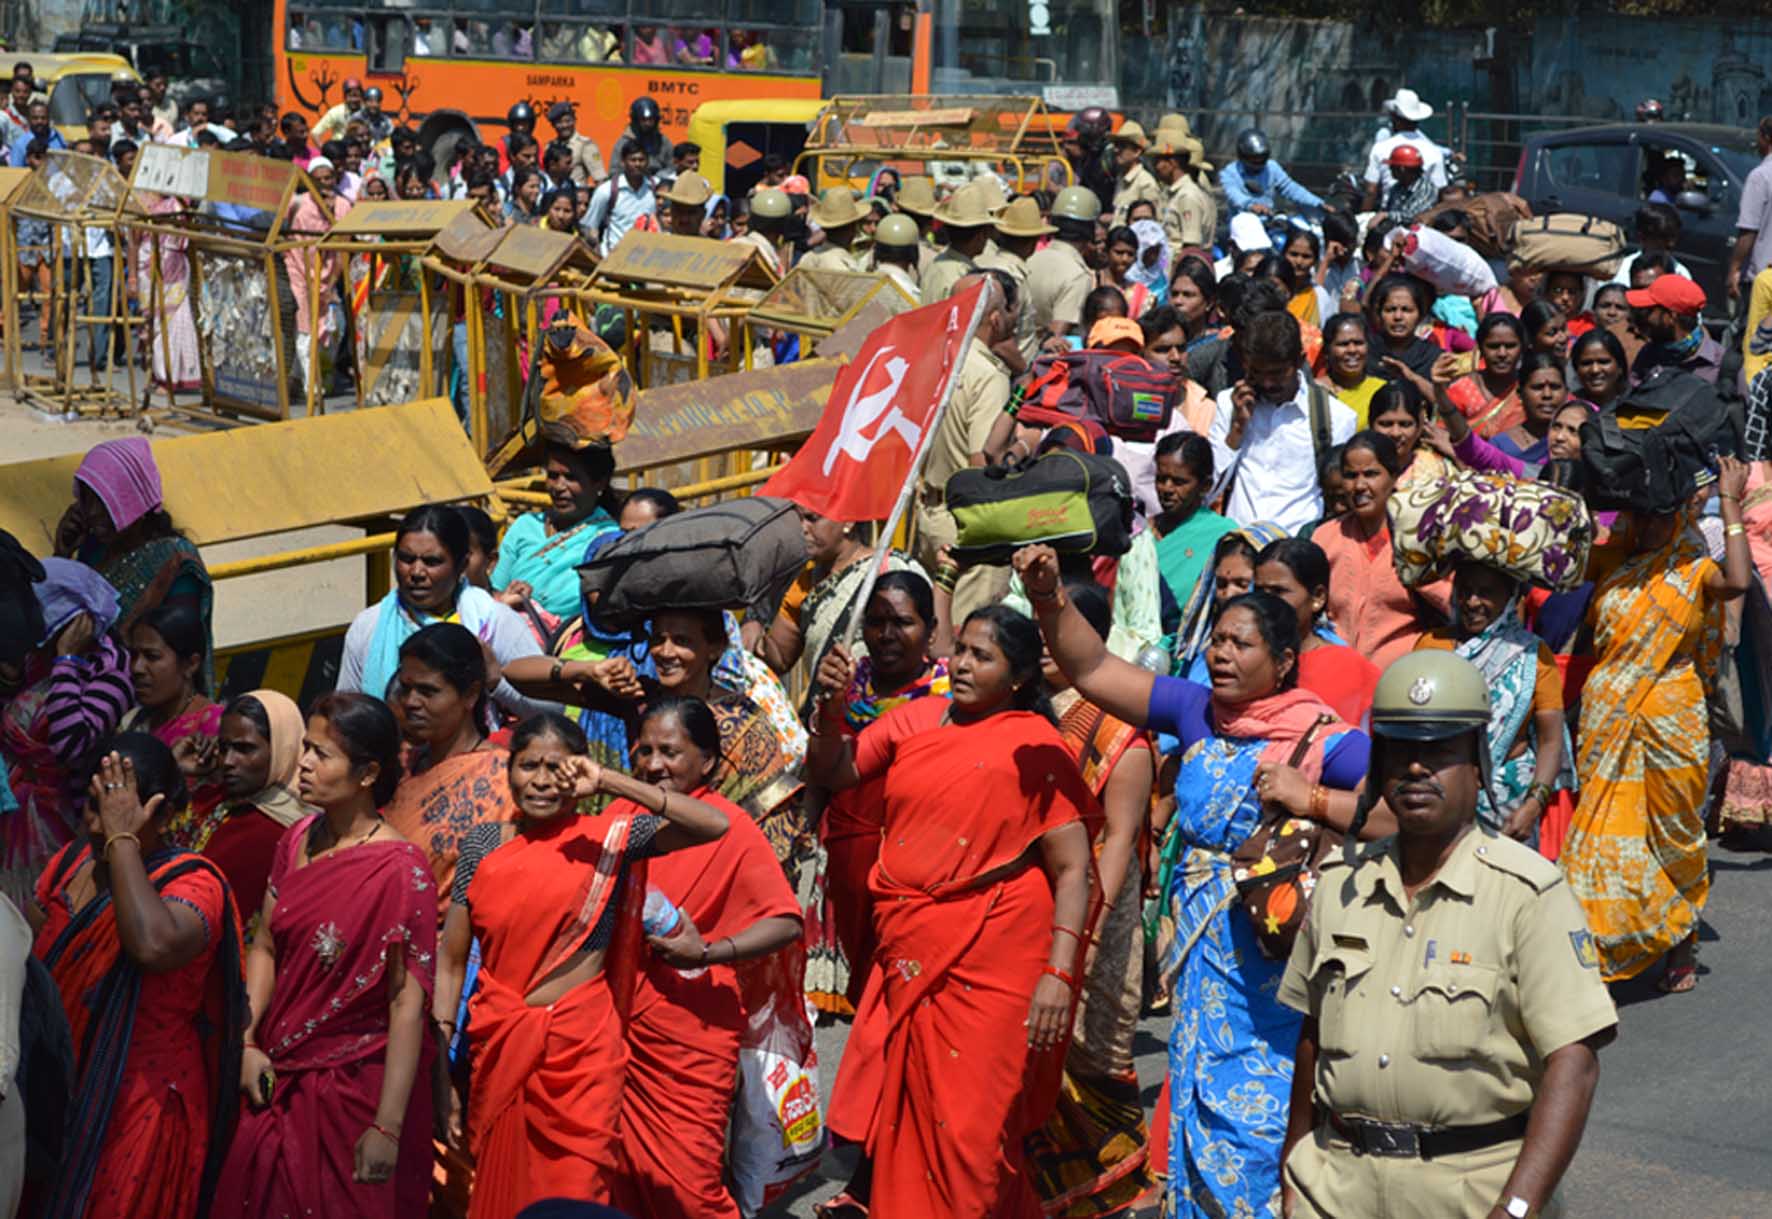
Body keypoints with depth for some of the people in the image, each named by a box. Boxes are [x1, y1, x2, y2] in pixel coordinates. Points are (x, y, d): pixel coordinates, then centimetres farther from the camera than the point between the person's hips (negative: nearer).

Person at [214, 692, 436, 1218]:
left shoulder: (399, 870, -19)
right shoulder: (298, 839, 2)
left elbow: (408, 1004, -20)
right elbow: (265, 946, 8)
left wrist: (387, 1128, -22)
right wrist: (248, 1043, -5)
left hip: (357, 1090, -6)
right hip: (279, 1082, 6)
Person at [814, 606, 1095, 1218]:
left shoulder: (1037, 747, -6)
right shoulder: (916, 720, 8)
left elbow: (1071, 869, -8)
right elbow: (831, 772, 15)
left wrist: (1059, 972, -17)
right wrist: (834, 706, -3)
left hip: (991, 961, -5)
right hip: (908, 957, 5)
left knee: (969, 1128, -2)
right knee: (905, 1115, 11)